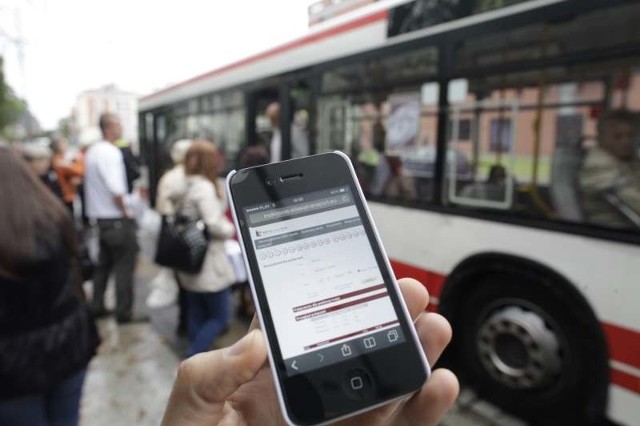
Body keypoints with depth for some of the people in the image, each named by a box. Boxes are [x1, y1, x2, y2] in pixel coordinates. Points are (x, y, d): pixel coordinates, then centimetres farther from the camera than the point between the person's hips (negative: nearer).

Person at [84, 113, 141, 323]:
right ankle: (124, 312, 7)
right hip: (117, 219, -9)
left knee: (104, 263, 18)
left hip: (101, 217, 9)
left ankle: (97, 306, 27)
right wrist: (127, 212, -13)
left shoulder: (93, 151, 11)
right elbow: (116, 190, -26)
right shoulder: (110, 153, -18)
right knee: (124, 266, 0)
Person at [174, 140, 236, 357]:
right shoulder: (205, 187, -17)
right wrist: (231, 229, -4)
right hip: (208, 264, -8)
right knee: (220, 317, 3)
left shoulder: (184, 187, 9)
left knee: (196, 316, 16)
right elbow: (213, 225, -23)